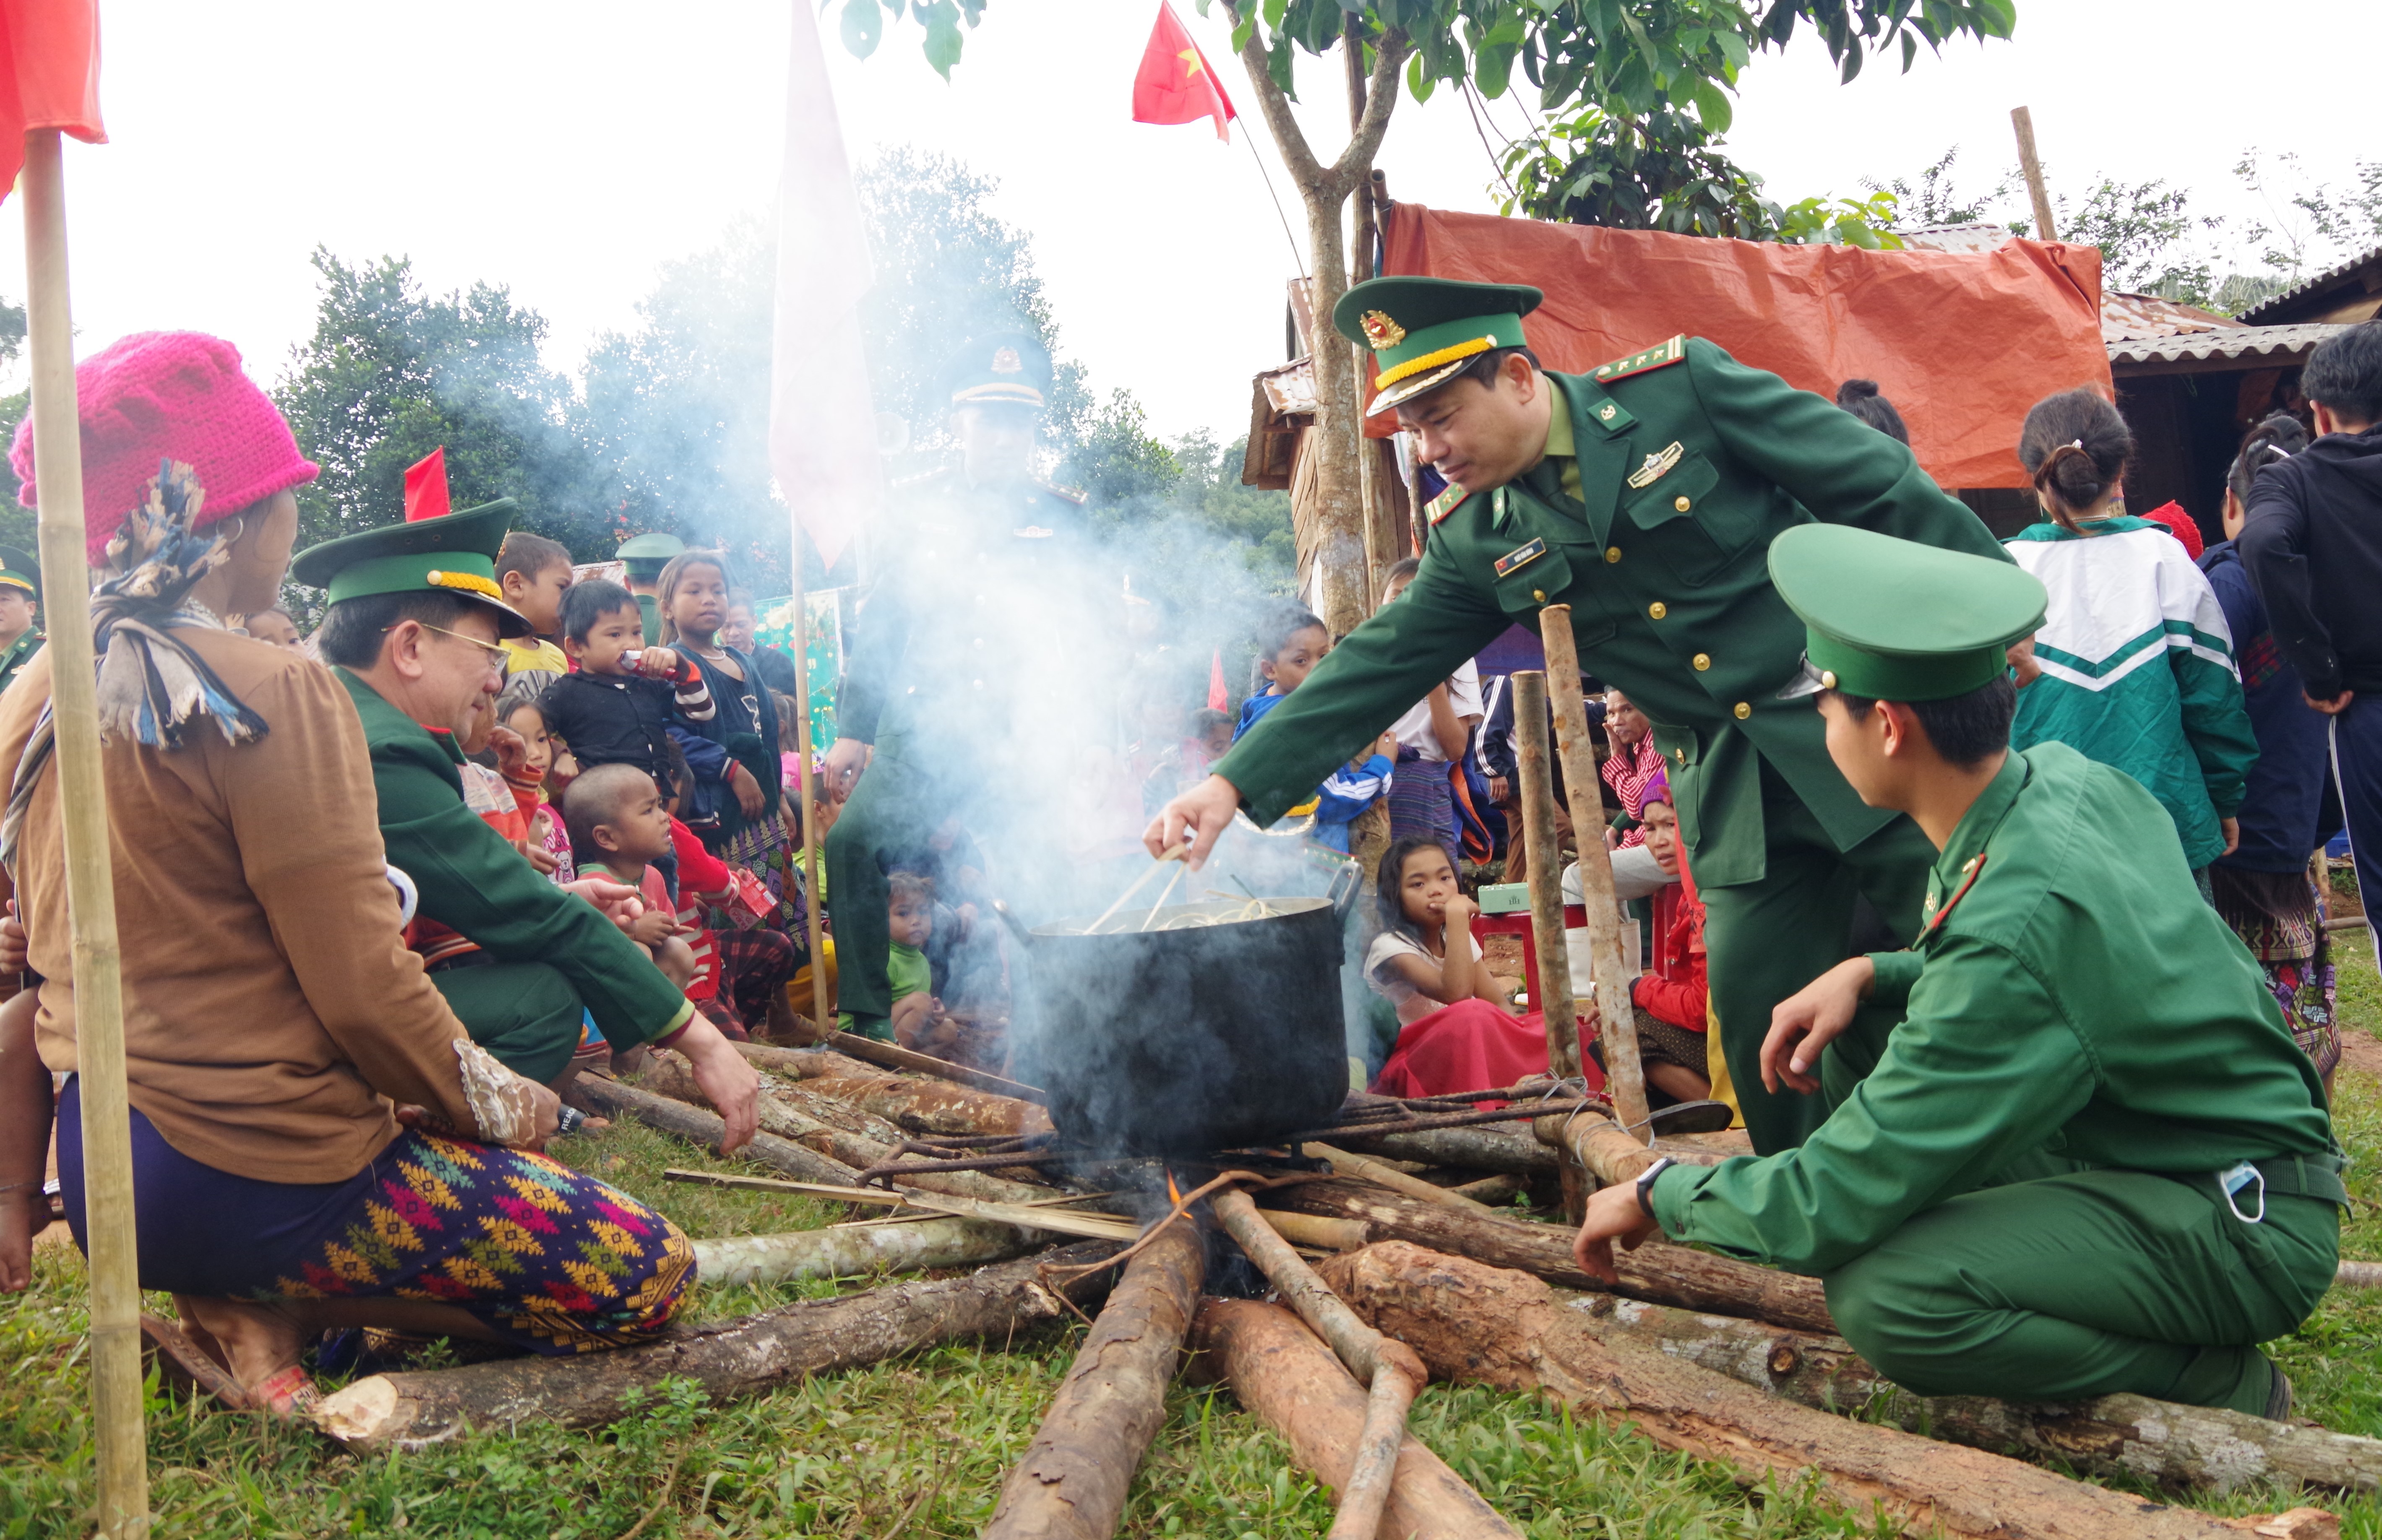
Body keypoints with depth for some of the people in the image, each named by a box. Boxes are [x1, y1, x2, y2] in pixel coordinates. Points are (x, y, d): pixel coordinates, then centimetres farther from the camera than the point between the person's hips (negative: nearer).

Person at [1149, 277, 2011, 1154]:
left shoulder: (1682, 385, -10)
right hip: (1737, 801, 4)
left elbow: (1883, 488, -6)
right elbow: (1378, 666, 2)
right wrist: (1237, 781, -6)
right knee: (1760, 1016, 1)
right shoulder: (1474, 542, 2)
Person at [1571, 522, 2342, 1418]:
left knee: (1884, 1295, -29)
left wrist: (1658, 1194, -8)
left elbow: (1827, 1207, -26)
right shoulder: (2070, 778, -4)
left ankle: (2226, 1392, -6)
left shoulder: (2017, 922, -30)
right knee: (1855, 1055, 6)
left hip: (2252, 1232, -9)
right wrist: (1869, 973, -1)